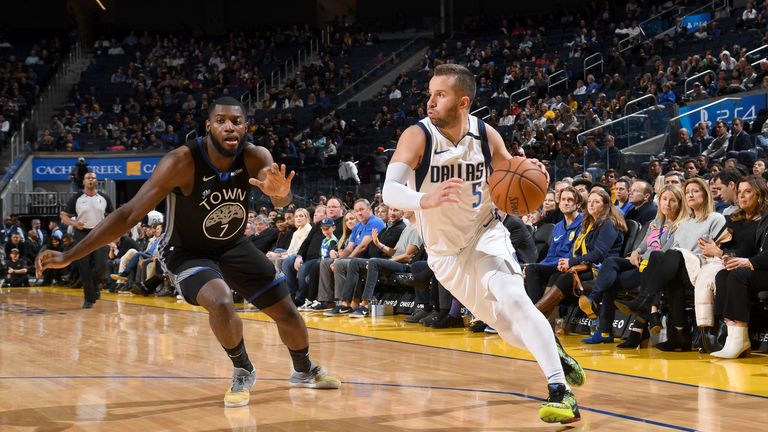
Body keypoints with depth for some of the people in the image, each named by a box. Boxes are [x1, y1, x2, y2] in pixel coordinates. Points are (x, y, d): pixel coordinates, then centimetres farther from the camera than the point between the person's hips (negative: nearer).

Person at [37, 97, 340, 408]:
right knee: (221, 303, -33)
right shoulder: (182, 162, -33)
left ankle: (304, 371, 40)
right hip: (186, 251, -4)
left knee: (286, 311, 9)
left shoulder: (255, 157, -21)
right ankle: (243, 372, -4)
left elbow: (282, 202, -34)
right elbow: (130, 214, -32)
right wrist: (68, 256, -36)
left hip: (234, 246, 4)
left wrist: (281, 192, -62)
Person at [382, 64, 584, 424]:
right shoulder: (417, 136, -21)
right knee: (511, 330, 7)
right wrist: (425, 199, -55)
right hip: (446, 252, 0)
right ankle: (553, 349, 40)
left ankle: (561, 392, -26)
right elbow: (389, 191, -34)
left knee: (514, 299, -26)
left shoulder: (486, 135, -13)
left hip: (485, 234, 0)